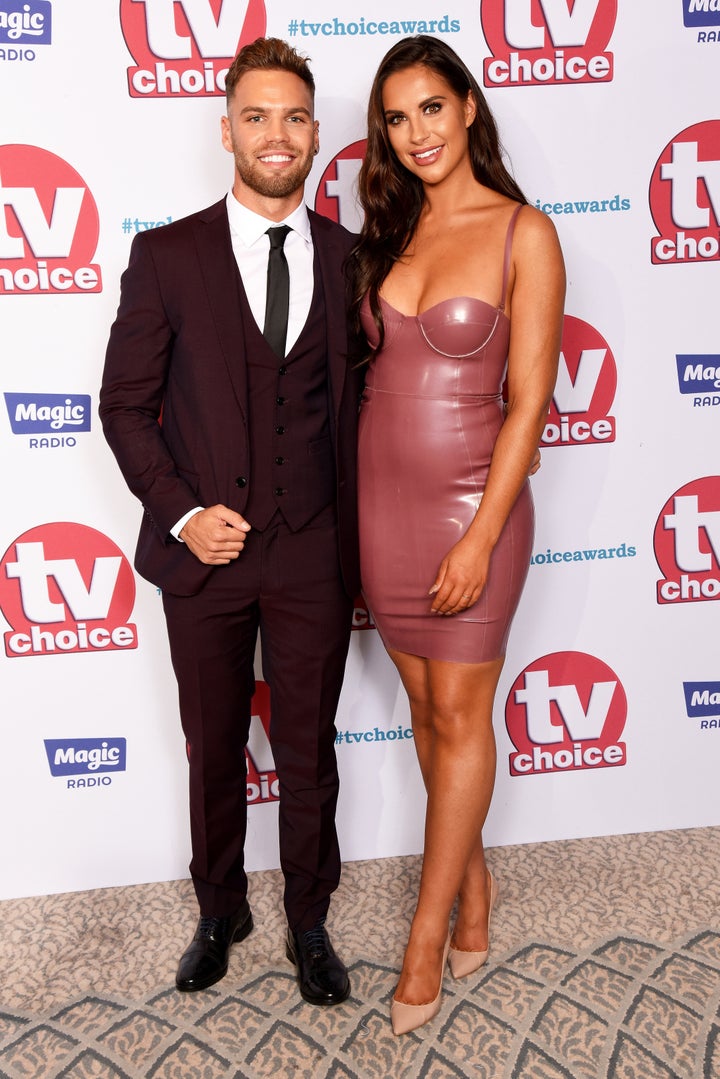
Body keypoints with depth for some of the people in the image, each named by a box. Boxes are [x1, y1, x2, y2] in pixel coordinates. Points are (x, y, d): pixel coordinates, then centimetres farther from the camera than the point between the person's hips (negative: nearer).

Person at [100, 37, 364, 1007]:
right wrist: (182, 514, -11)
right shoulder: (166, 256, -1)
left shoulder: (352, 260, 4)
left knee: (309, 751, 12)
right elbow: (125, 403, 0)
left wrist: (363, 546, 4)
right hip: (204, 552, 0)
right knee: (213, 751, 15)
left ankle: (309, 920, 35)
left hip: (314, 555, 1)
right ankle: (220, 912, 39)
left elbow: (364, 406, 7)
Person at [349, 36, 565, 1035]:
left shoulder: (524, 233, -6)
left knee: (460, 715, 5)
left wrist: (480, 539, -15)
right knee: (426, 705, 14)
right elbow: (373, 371, 11)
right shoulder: (388, 235, 9)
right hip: (381, 500, 5)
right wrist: (353, 512, 7)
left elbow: (528, 400, -10)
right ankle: (473, 879, 35)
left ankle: (427, 936, 21)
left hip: (470, 502, -5)